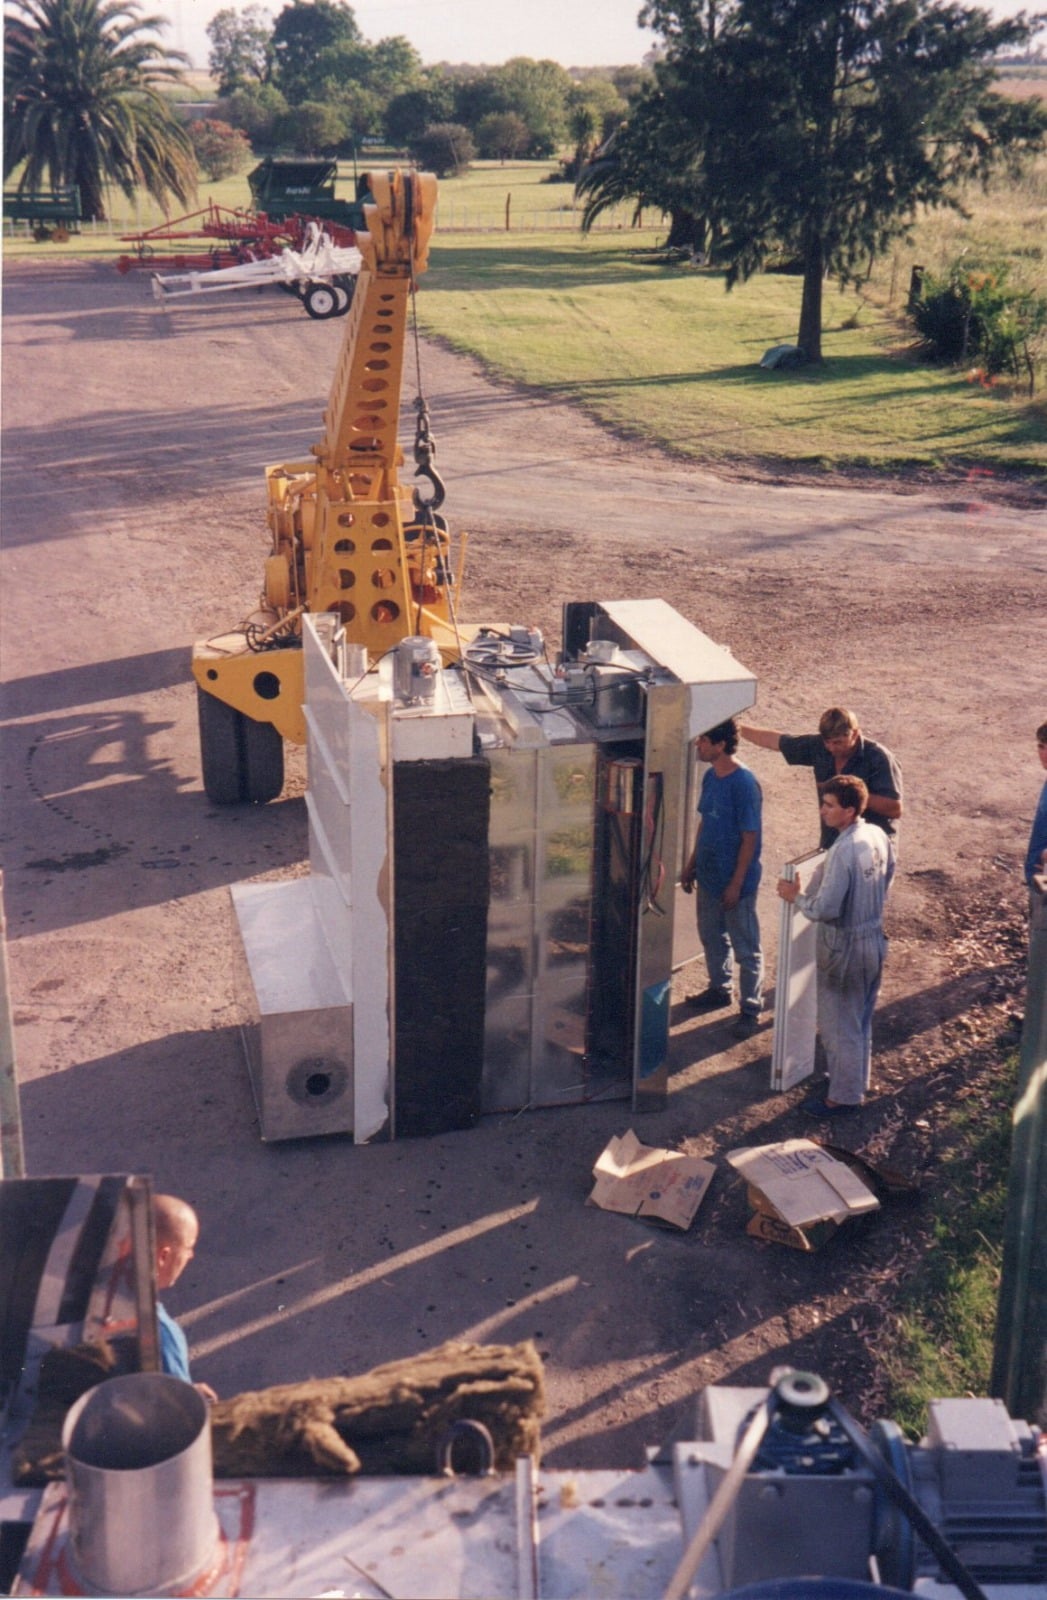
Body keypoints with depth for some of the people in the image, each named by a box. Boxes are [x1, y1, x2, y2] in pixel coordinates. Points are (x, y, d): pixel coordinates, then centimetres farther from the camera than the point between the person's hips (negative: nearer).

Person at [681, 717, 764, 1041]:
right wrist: (691, 865, 16)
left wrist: (736, 883, -19)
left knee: (746, 949, 3)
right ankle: (719, 989, 41)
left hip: (735, 881, -8)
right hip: (708, 875, 9)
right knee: (711, 937, 23)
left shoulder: (744, 784, -22)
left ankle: (751, 1010, 13)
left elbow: (750, 838, -20)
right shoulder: (710, 777, 3)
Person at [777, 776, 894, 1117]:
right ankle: (857, 1082, 38)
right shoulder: (878, 836, -2)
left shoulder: (843, 851, -28)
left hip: (844, 948, -9)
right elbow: (886, 879, 14)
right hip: (874, 939, 9)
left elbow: (825, 909, -27)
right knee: (860, 1020, 23)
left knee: (838, 1024, 7)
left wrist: (797, 896, -11)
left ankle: (843, 1096, 18)